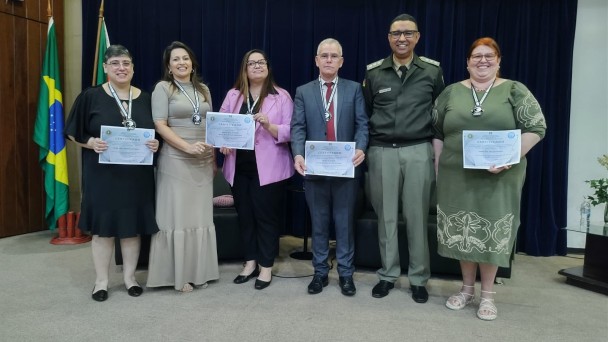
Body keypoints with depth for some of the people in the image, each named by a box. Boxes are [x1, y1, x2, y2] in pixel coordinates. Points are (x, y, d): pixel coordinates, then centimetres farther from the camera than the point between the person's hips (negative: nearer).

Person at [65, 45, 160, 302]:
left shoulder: (145, 99, 7)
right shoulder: (90, 97, -1)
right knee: (102, 226, 5)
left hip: (137, 174, 2)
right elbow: (74, 133, 1)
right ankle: (101, 281, 20)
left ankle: (130, 276, 23)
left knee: (133, 225, 8)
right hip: (102, 174, -2)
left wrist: (155, 144, -11)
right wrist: (92, 143, -18)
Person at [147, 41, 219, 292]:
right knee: (177, 216, 0)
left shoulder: (203, 89, 14)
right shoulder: (163, 87, -1)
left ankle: (197, 271, 20)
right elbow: (160, 125, -10)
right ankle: (178, 274, 12)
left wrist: (214, 158, 10)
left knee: (200, 215, 8)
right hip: (176, 161, -5)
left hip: (203, 162, 5)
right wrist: (188, 147, -20)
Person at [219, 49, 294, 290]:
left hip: (268, 168, -4)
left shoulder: (282, 96, -1)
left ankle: (266, 267, 18)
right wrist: (223, 143, -11)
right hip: (239, 167, 4)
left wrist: (269, 125, -22)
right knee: (245, 215, 12)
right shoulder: (233, 95, 10)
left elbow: (289, 132, -6)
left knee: (266, 216, 4)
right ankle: (250, 262, 28)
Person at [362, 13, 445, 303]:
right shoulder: (374, 72, 5)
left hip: (419, 151, -1)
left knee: (417, 217, 4)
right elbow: (365, 114, 11)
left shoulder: (432, 71, 4)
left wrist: (438, 147, 6)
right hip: (382, 152, 1)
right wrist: (364, 147, 8)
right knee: (386, 217, 7)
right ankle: (388, 274, 22)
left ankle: (418, 278, 19)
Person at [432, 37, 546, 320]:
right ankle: (467, 289, 25)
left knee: (492, 232, 3)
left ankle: (487, 294, 19)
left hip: (499, 178, -2)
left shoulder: (515, 91, 2)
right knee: (462, 232, 8)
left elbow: (536, 128, -4)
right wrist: (438, 167, 3)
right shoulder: (451, 92, 8)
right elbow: (437, 133, 9)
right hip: (457, 176, 2)